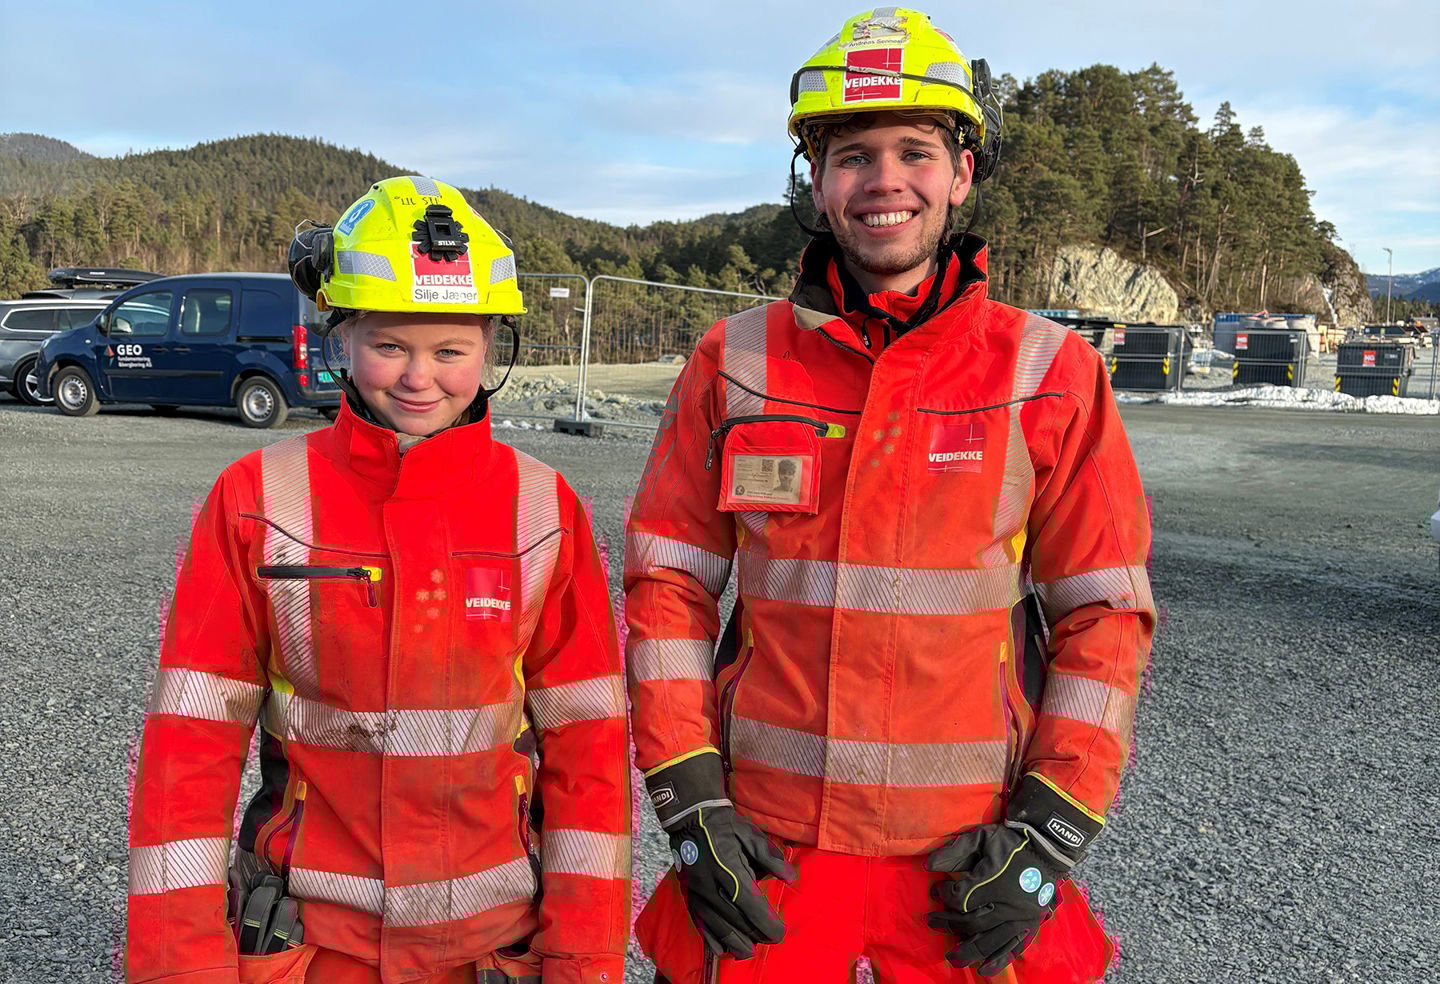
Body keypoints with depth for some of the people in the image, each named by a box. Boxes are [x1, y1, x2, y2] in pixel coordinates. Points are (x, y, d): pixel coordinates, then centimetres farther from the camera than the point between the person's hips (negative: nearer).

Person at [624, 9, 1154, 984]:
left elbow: (1105, 613, -1)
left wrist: (1049, 832, -7)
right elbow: (667, 585, 1)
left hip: (970, 863, 0)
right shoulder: (737, 363, -1)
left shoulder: (1051, 372, -3)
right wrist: (689, 803, -4)